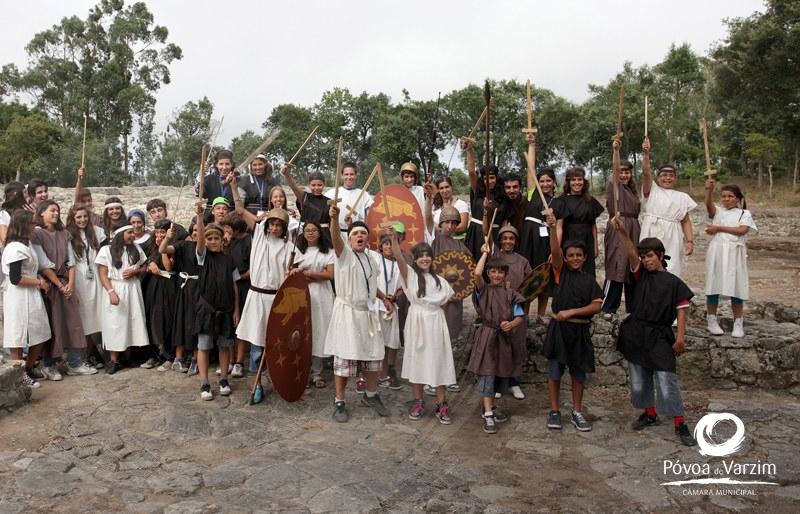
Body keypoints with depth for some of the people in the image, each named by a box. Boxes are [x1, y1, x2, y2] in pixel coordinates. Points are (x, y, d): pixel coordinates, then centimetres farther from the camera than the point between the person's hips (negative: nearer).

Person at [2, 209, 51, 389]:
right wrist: (39, 282, -11)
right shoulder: (16, 248, -17)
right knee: (18, 340, 2)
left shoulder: (24, 244, 13)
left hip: (31, 297, 9)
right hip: (20, 298, -9)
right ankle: (19, 376, 13)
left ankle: (28, 370, 26)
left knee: (39, 336, 13)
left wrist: (39, 280, 7)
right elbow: (15, 279, -21)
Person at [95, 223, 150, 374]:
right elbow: (103, 274, -6)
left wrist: (134, 271, -8)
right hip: (115, 290, -3)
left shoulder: (136, 249, 9)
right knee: (115, 324, -2)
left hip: (133, 290, 3)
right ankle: (114, 360, 5)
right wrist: (111, 292, -17)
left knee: (133, 321, 3)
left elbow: (144, 268, 13)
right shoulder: (107, 250, -3)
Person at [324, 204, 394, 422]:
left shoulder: (371, 261, 14)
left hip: (368, 313, 6)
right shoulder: (344, 253, -6)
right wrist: (334, 219, -47)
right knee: (345, 358, -4)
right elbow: (336, 238, -28)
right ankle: (339, 402, 10)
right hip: (348, 312, -6)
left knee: (373, 356, 11)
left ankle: (371, 394, 31)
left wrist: (384, 298, 14)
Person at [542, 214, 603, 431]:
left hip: (580, 330, 2)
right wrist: (553, 229, -31)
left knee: (579, 373, 11)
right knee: (554, 371, 5)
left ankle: (577, 412, 25)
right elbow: (555, 252, -17)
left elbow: (596, 306, -5)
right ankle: (554, 411, 19)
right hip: (558, 329, -1)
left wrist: (571, 311, -14)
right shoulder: (560, 272, 0)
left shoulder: (589, 280, 3)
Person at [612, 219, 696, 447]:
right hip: (637, 334, 4)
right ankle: (650, 414, 33)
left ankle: (680, 424, 8)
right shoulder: (641, 275, 5)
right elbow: (631, 254, -11)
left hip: (660, 337, -4)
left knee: (666, 382, -5)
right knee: (639, 379, 14)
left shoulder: (673, 282, -3)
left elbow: (681, 310, -3)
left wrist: (680, 336, -11)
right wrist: (623, 234, -27)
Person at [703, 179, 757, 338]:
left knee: (736, 287, 1)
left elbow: (742, 230, -10)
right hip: (717, 252, 0)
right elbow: (709, 204, -15)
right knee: (714, 285, 3)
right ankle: (712, 321, 12)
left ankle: (738, 323, 11)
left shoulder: (744, 213, 7)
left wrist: (719, 228, -11)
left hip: (735, 253, 0)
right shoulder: (717, 211, 8)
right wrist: (709, 190, -33)